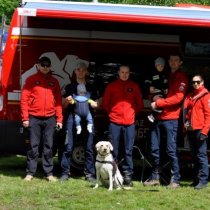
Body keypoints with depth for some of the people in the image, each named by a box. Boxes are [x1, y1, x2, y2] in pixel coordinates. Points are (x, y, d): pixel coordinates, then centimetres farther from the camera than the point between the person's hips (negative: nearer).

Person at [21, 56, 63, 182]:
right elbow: (24, 99, -1)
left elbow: (58, 101, 10)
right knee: (33, 146, 0)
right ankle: (30, 172, 5)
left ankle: (49, 173, 8)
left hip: (50, 119, 2)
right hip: (34, 118, -2)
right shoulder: (31, 80, 3)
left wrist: (59, 119, 3)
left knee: (48, 146, 5)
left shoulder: (54, 82, 11)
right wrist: (25, 118, -8)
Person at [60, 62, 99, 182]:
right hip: (72, 117, -1)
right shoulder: (70, 87, 13)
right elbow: (64, 105, 14)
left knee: (89, 147, -3)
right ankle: (65, 173, -3)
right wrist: (67, 101, -8)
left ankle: (89, 174, 1)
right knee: (69, 146, -8)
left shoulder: (91, 88, 16)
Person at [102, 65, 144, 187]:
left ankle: (128, 176, 3)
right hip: (115, 122, -1)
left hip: (129, 122, 1)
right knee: (113, 150, 1)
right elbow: (105, 103, 11)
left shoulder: (134, 86, 8)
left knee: (128, 150, 1)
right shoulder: (112, 86, 5)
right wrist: (111, 112, 5)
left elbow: (140, 104, 14)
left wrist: (133, 113, 5)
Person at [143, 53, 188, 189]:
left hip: (171, 118, -7)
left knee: (171, 149, -7)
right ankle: (155, 177, 14)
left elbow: (178, 97, -12)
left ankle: (175, 179, -3)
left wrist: (158, 103, -13)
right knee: (154, 149, 6)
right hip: (158, 117, 7)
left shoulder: (182, 78, -1)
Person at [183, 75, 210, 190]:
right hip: (191, 130, 7)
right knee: (195, 155, 10)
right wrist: (185, 126, 9)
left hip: (200, 129, -7)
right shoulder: (189, 96, 16)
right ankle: (197, 179, 15)